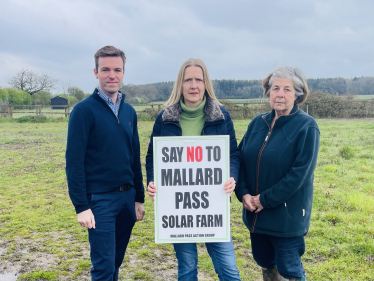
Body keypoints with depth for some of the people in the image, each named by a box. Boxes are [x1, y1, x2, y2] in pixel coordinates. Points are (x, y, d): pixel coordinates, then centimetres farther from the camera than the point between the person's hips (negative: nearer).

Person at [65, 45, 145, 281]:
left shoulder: (129, 111, 9)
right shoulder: (84, 110, -9)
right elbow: (74, 161, -12)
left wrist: (139, 198, 13)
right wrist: (81, 206, -14)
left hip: (127, 197, 6)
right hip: (100, 199, -5)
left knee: (116, 262, 16)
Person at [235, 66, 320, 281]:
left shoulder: (307, 126, -11)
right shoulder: (258, 122, 5)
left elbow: (300, 172, -18)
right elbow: (240, 159, 6)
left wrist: (266, 200, -17)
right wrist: (243, 193, -8)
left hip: (287, 215, -5)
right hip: (255, 213, 6)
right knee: (265, 263, 20)